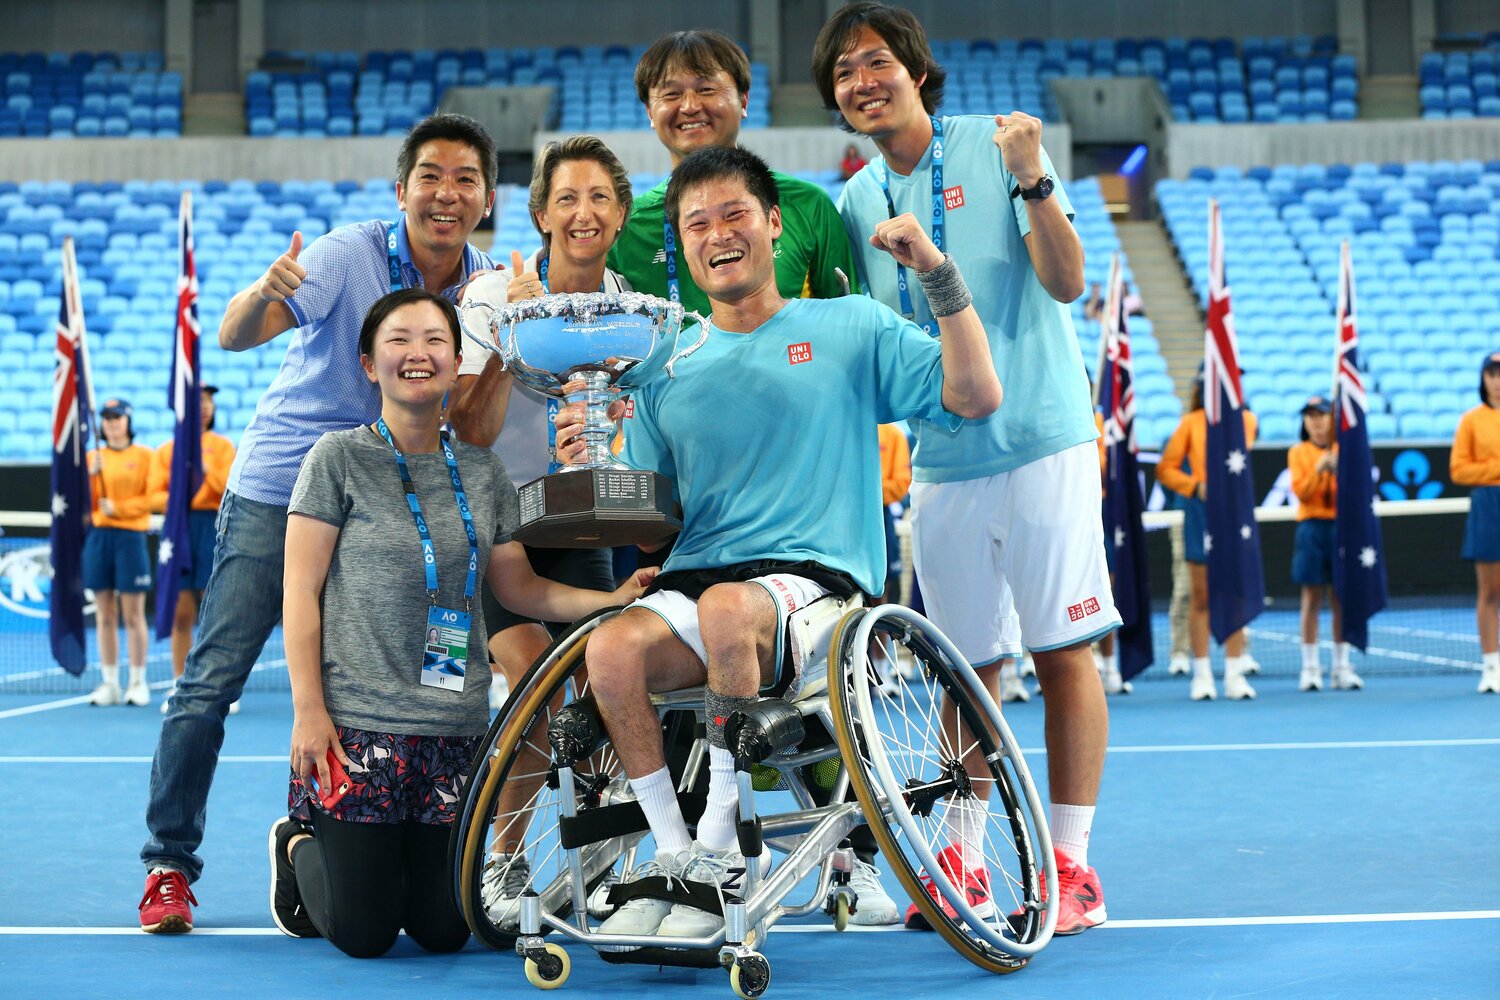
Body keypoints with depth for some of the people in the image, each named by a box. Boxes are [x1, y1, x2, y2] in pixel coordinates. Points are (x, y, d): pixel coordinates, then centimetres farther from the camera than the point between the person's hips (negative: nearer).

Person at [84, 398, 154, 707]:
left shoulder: (144, 456, 3)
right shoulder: (93, 458, 13)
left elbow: (151, 498, -4)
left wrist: (118, 507, -12)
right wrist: (91, 475, -8)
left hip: (130, 536, -4)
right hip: (97, 537, 4)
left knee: (133, 615, -3)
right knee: (105, 615, 5)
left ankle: (138, 683, 3)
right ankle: (109, 683, 9)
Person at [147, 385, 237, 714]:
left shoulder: (222, 445, 8)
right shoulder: (165, 451, 13)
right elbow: (154, 497, 7)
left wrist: (206, 469, -16)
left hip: (213, 529, -2)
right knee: (181, 615, 3)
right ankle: (179, 687, 10)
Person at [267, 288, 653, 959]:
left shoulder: (482, 472, 11)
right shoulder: (339, 459, -2)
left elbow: (519, 587, 14)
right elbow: (301, 591, -4)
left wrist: (615, 600, 0)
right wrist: (307, 708, -12)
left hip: (456, 727, 4)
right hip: (359, 722, -4)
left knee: (444, 930, 3)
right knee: (364, 934, -3)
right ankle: (299, 849, 28)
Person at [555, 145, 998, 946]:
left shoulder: (852, 327, 12)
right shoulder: (667, 369, 19)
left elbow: (975, 396, 1)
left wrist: (938, 273, -6)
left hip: (818, 577, -3)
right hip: (691, 578, 3)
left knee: (727, 608, -38)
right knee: (612, 648, -31)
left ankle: (718, 849, -23)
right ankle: (673, 856, -14)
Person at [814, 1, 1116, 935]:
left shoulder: (994, 149, -4)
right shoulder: (856, 203, 10)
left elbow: (1066, 281, -12)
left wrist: (1032, 181, -25)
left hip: (1041, 439, -4)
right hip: (941, 463, 5)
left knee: (1064, 651, -2)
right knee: (969, 669, 8)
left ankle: (1072, 865, 3)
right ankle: (964, 868, 15)